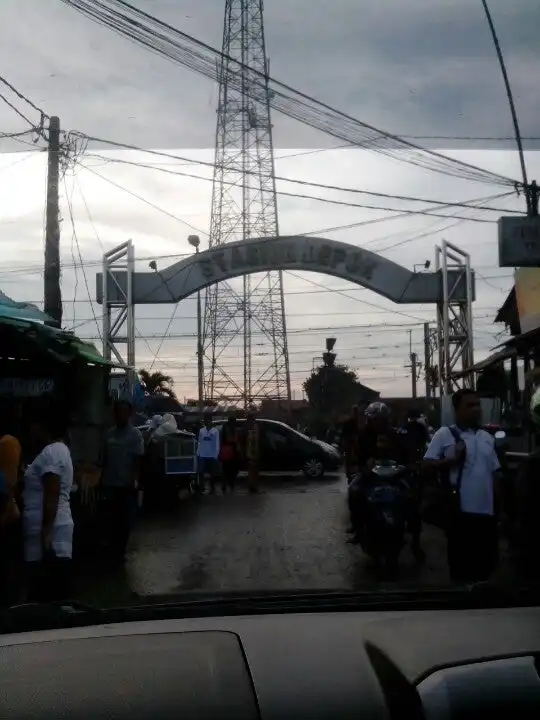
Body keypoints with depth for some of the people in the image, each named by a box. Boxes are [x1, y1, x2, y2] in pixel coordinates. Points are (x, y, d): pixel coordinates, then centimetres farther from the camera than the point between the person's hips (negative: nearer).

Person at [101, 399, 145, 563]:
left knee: (125, 519, 4)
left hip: (127, 484, -4)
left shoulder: (135, 434, -7)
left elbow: (138, 459, -10)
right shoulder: (110, 433, 8)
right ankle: (111, 549, 18)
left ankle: (120, 551, 15)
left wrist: (135, 479, -21)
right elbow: (105, 458, 13)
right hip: (110, 483, 4)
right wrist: (102, 479, 11)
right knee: (109, 518, 6)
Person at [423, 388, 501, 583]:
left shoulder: (487, 437, 14)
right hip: (461, 509, -5)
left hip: (486, 509, 6)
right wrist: (453, 459, -18)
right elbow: (427, 464, -7)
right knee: (460, 559, 2)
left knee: (488, 559, 12)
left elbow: (494, 472, 18)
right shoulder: (444, 434, -4)